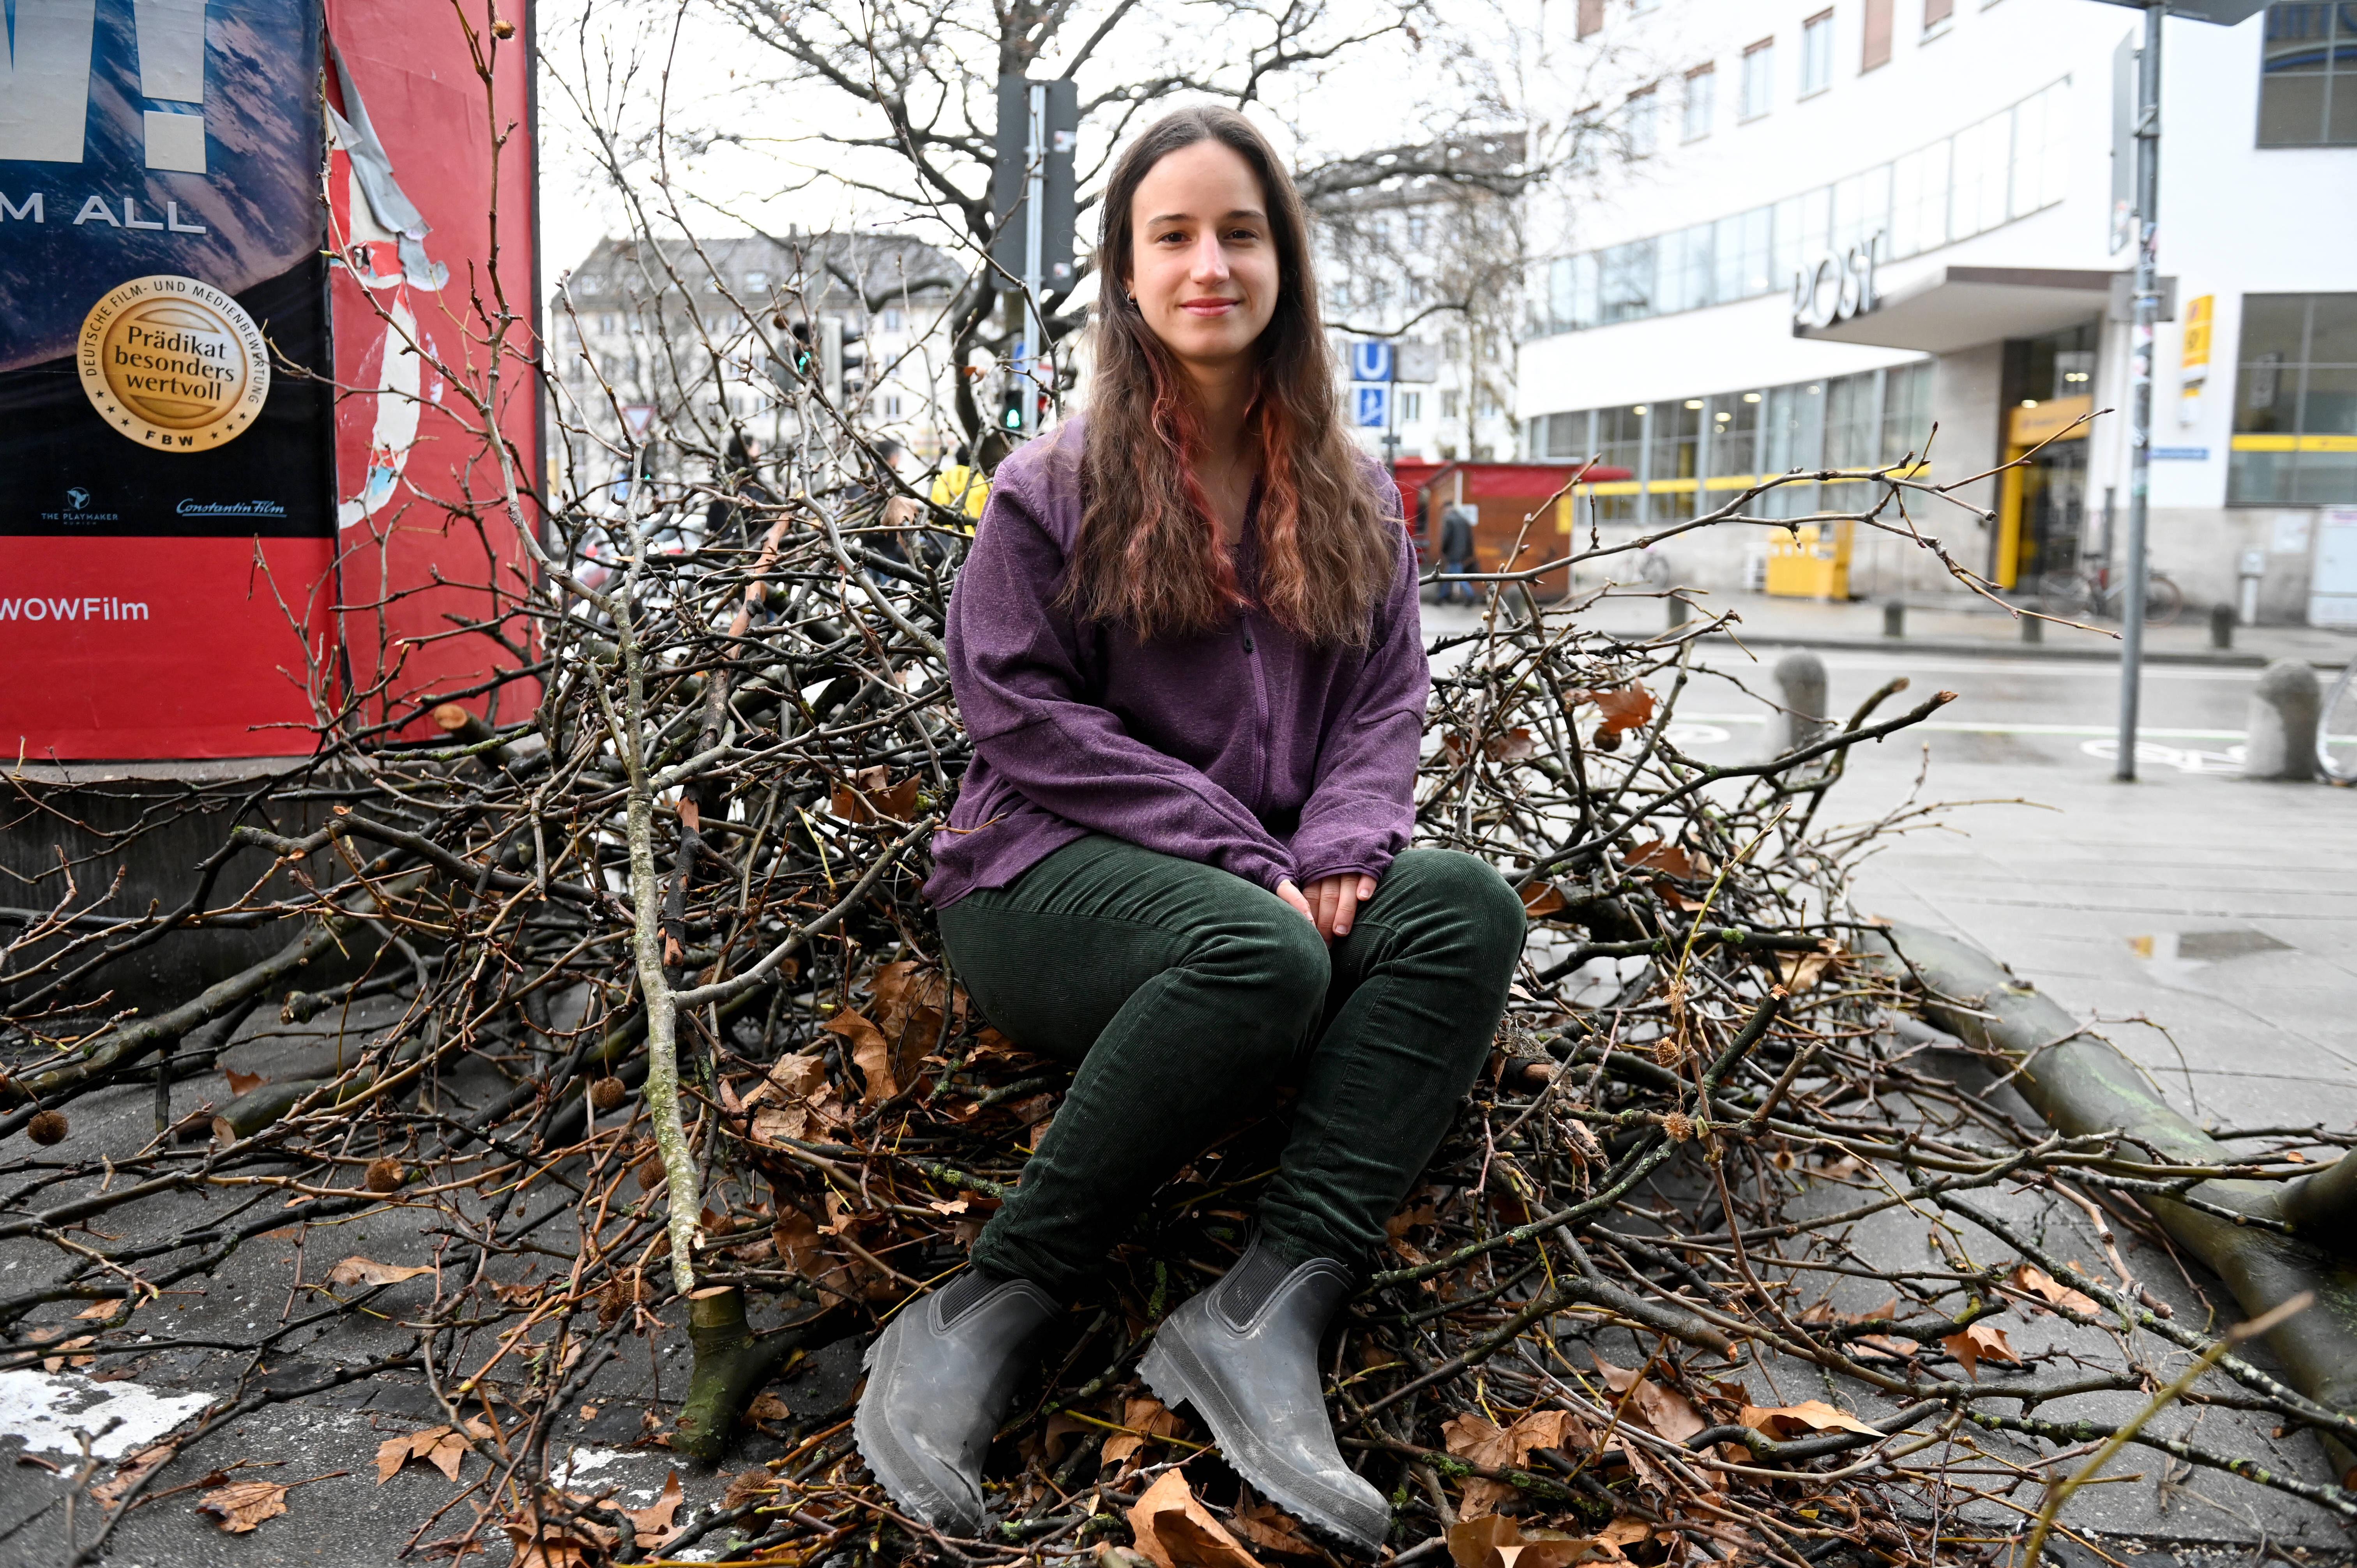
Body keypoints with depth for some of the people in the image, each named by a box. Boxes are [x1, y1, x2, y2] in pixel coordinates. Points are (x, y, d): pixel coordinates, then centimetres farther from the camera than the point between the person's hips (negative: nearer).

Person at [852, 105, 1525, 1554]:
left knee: (1470, 906, -25)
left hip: (1273, 878, 5)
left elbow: (1388, 699, 9)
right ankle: (985, 1314, -25)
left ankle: (1264, 1313, -33)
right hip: (1055, 877, -4)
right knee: (1262, 957, -36)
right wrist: (1242, 854, -16)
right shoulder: (1057, 486, 1)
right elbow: (1022, 711, -8)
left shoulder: (1353, 496, 14)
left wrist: (1343, 847, -13)